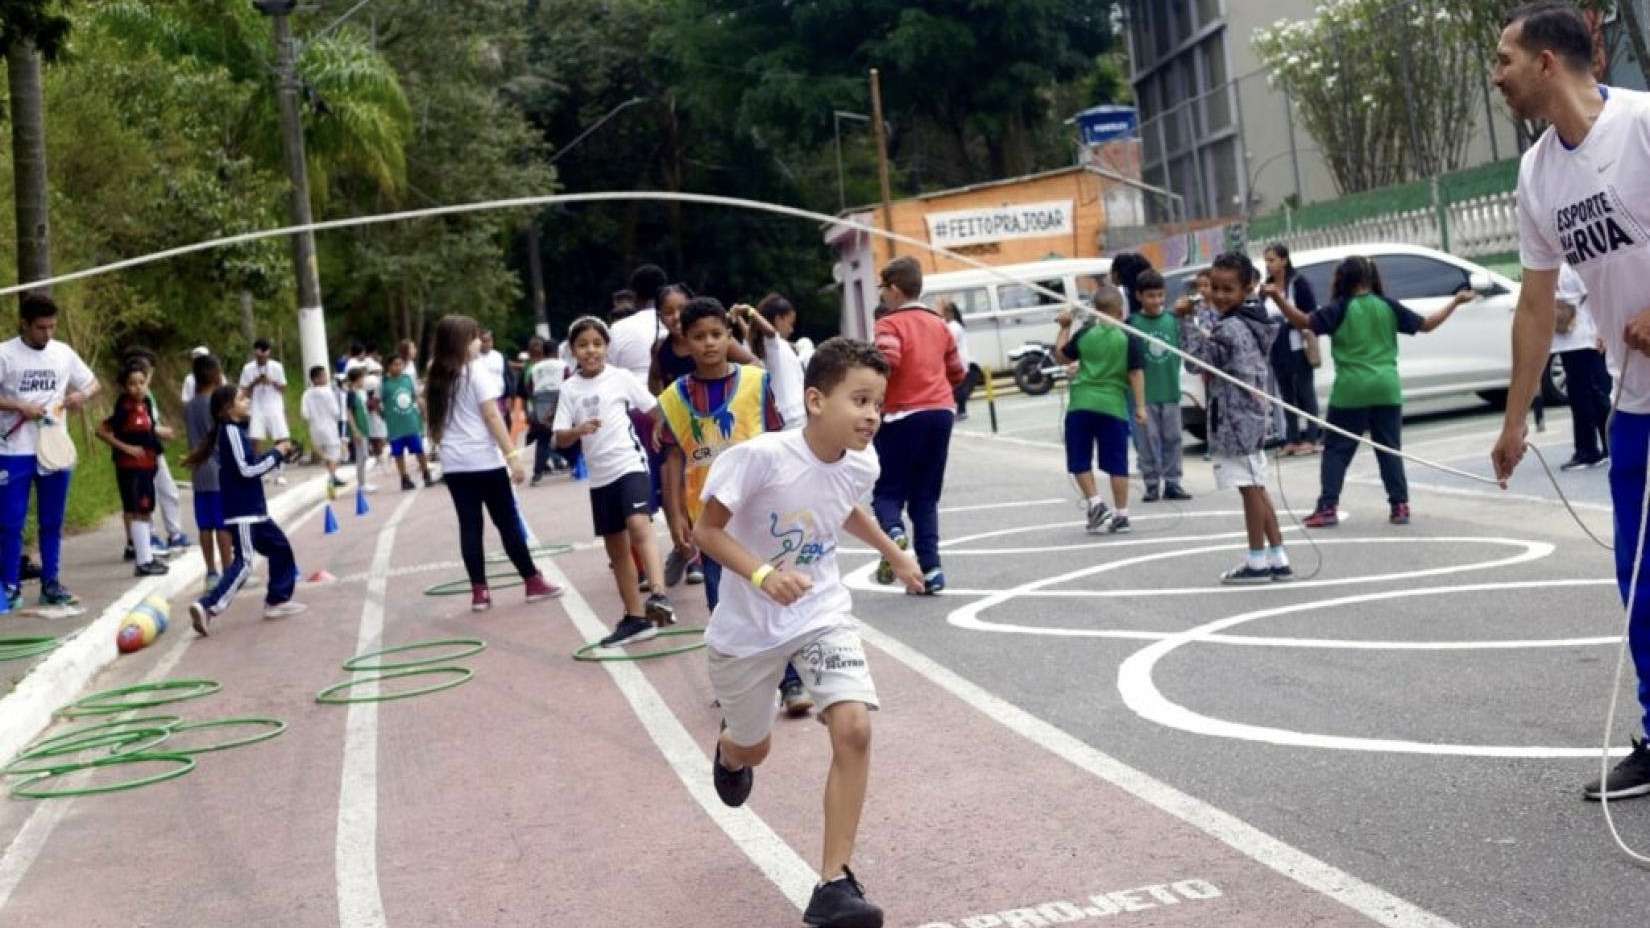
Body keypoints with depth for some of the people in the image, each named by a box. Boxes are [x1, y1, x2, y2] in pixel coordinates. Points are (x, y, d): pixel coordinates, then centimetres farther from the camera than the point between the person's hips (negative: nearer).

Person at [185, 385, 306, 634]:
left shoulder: (235, 431, 15)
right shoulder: (231, 431, -15)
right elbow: (246, 469, -20)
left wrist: (273, 454, 7)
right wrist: (276, 454, -10)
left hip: (253, 508, 10)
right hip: (241, 510, -10)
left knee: (280, 548, 18)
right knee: (244, 563, -15)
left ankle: (277, 600, 25)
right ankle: (208, 607, -20)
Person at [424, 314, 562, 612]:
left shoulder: (437, 377, 10)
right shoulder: (476, 370, -9)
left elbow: (435, 423, 12)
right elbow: (492, 416, -14)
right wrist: (512, 455, -15)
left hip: (454, 463, 5)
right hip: (484, 459, -5)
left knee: (469, 526, 6)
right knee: (508, 523, 3)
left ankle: (479, 592, 5)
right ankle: (533, 582, 9)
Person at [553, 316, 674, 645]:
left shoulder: (621, 377, -3)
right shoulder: (570, 388, 4)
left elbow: (656, 409, 3)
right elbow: (560, 438, -1)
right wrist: (579, 429, -20)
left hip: (631, 464, -5)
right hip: (600, 476, 5)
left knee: (639, 526, -28)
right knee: (616, 547, 10)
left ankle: (659, 596, -36)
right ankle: (636, 618, 19)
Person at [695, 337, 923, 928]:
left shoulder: (861, 465, -10)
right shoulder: (760, 457, -28)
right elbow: (706, 531, -19)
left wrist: (895, 555, 21)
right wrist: (763, 574, -34)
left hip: (821, 614, 3)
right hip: (747, 626, -3)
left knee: (853, 728, -20)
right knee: (753, 748, 17)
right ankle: (728, 752, 59)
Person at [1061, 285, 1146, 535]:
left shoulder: (1084, 333, 3)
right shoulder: (1130, 338, -1)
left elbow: (1061, 355, 15)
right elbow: (1136, 373, -5)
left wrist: (1065, 328, 26)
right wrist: (1140, 406, -3)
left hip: (1081, 405, 0)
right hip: (1113, 407, 0)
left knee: (1080, 462, 11)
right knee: (1117, 464, 6)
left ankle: (1096, 504, -3)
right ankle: (1121, 516, 9)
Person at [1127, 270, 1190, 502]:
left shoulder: (1172, 321, 2)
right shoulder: (1133, 323, -6)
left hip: (1170, 390, 3)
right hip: (1144, 392, -3)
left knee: (1172, 438, 8)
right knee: (1148, 439, 2)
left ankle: (1172, 483, 16)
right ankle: (1151, 484, 10)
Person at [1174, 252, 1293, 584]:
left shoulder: (1230, 328, -18)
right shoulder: (1254, 322, 13)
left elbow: (1197, 358, -14)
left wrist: (1186, 320, -11)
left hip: (1236, 418, -10)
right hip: (1252, 416, 10)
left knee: (1250, 489, -3)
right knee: (1257, 489, 15)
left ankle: (1257, 562, 4)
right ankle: (1278, 559, 19)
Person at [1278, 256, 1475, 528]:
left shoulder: (1340, 309, -5)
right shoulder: (1388, 307, 5)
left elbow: (1304, 323, -15)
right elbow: (1426, 324, 10)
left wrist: (1279, 298, -19)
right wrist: (1456, 302, 21)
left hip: (1350, 391, -3)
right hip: (1386, 390, 3)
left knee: (1336, 449, 3)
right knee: (1389, 449, 11)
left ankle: (1327, 508, -3)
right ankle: (1400, 506, 10)